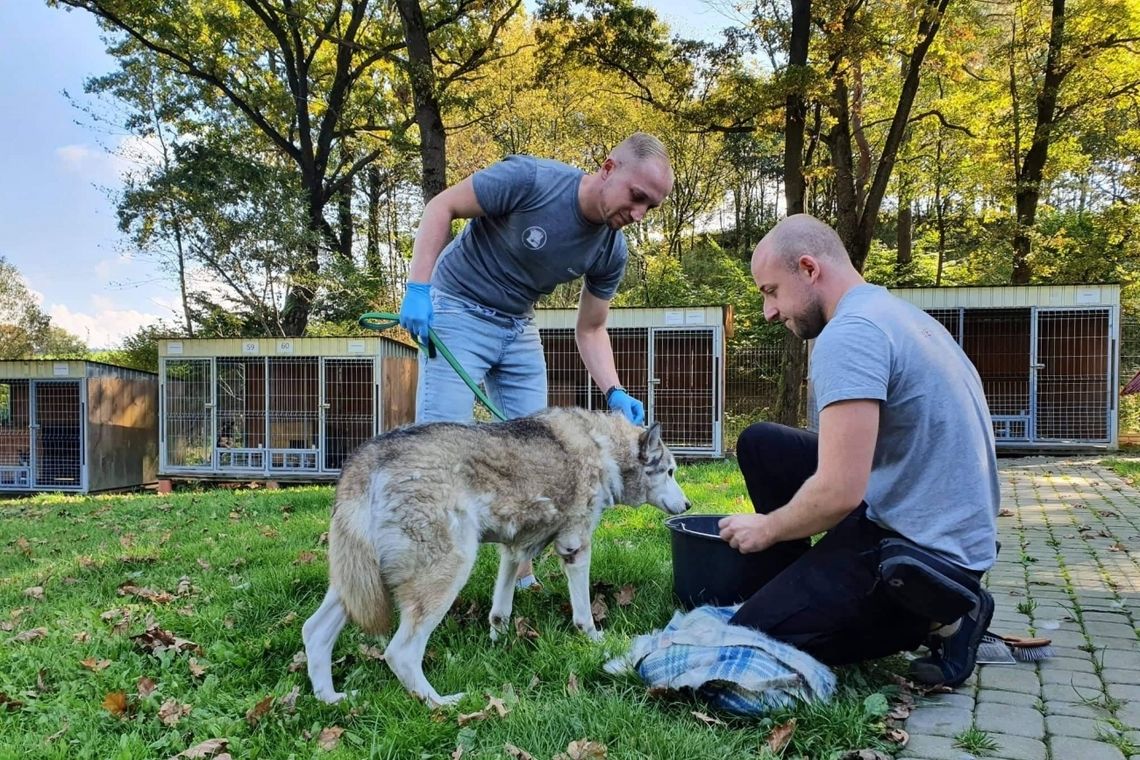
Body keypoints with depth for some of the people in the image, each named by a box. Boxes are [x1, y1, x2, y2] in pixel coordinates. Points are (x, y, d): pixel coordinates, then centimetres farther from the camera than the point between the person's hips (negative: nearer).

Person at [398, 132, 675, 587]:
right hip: (458, 310, -6)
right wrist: (418, 287, -24)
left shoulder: (612, 252, -8)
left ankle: (521, 572, 18)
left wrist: (614, 393, -15)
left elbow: (590, 330, 1)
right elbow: (442, 206, -15)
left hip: (519, 328, 6)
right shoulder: (529, 179, -24)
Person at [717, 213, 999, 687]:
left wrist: (766, 529, -8)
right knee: (759, 444, 11)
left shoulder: (849, 334, -22)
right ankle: (790, 591, 16)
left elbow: (839, 493, -27)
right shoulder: (898, 313, 11)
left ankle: (940, 616, -2)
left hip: (917, 549, -10)